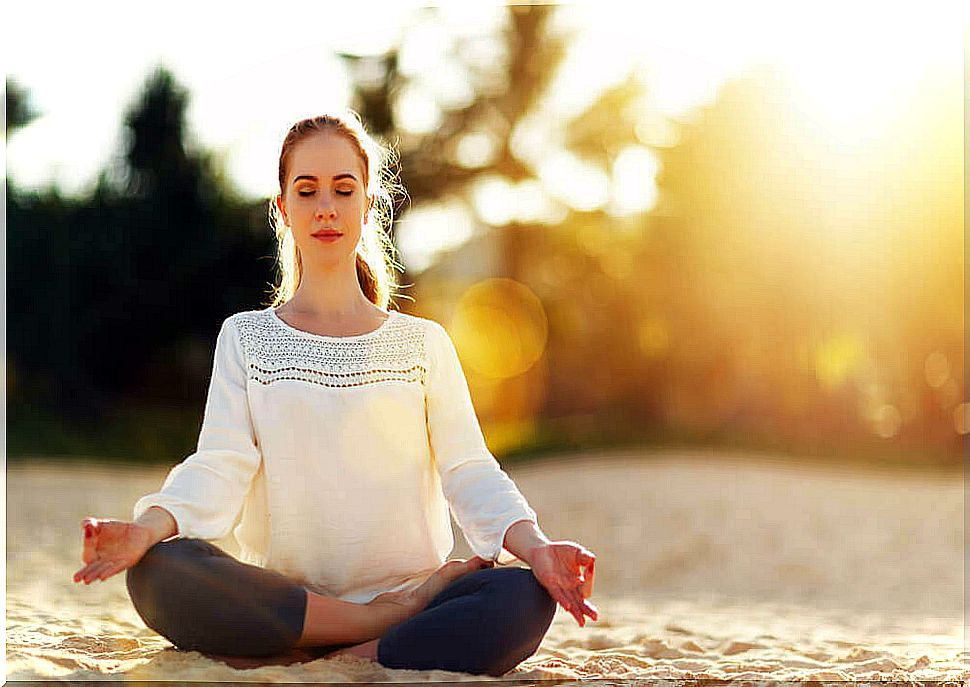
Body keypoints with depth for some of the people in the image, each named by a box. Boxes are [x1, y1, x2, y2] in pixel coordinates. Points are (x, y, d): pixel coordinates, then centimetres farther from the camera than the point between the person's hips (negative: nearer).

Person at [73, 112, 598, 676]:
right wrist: (148, 527, -22)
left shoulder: (423, 343, 13)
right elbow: (219, 468, 0)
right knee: (158, 571, -31)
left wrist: (534, 545, -19)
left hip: (410, 583, 0)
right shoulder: (245, 338, 13)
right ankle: (400, 616, -22)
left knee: (523, 601, -31)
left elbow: (469, 471, 2)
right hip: (283, 601, 0)